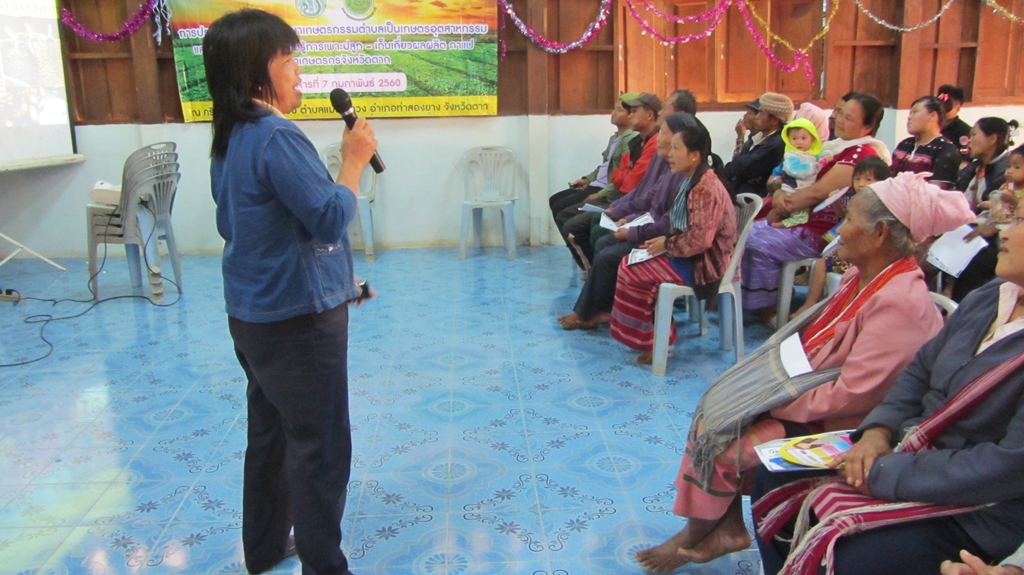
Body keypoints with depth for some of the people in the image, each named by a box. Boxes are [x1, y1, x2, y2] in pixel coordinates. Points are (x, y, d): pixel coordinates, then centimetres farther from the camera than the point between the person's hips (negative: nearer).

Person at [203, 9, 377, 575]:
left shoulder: (230, 138, 8)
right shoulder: (277, 138, -21)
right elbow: (329, 220, -23)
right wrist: (355, 159, -11)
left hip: (252, 312, 10)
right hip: (297, 317, -9)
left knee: (269, 432, 20)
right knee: (320, 446, 2)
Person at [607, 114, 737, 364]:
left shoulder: (707, 188, -23)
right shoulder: (692, 181, 8)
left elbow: (699, 240, -28)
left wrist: (667, 245, -14)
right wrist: (665, 239, 0)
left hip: (703, 263, -10)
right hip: (689, 254, 10)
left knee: (630, 271, -9)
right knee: (630, 263, 3)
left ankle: (653, 338, 6)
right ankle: (655, 336, 6)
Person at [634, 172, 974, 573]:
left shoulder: (897, 303, -27)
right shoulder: (864, 276, 2)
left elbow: (851, 395, -28)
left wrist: (781, 404, -19)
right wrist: (775, 369, -3)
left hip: (834, 421, -9)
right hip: (809, 383, 9)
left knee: (723, 445, -13)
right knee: (717, 409, -2)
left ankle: (692, 539, 13)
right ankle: (728, 526, 7)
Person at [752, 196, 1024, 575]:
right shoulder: (988, 297, 5)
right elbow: (920, 369, 13)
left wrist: (885, 474, -22)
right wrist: (878, 430, -5)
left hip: (976, 511, -8)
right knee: (774, 480, 4)